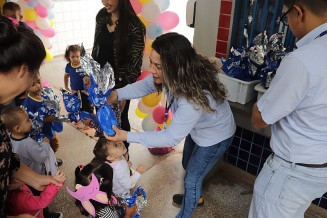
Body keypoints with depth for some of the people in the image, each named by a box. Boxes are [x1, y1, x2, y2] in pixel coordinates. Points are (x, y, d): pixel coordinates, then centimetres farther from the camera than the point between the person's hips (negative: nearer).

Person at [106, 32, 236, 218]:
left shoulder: (195, 96, -45)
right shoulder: (175, 74, -25)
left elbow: (172, 138, -36)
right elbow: (146, 85, -10)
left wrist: (127, 136, -37)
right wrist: (117, 94, -27)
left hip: (215, 136, -7)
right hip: (196, 127, 8)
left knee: (192, 178, 10)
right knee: (188, 166, 28)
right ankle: (196, 196, 59)